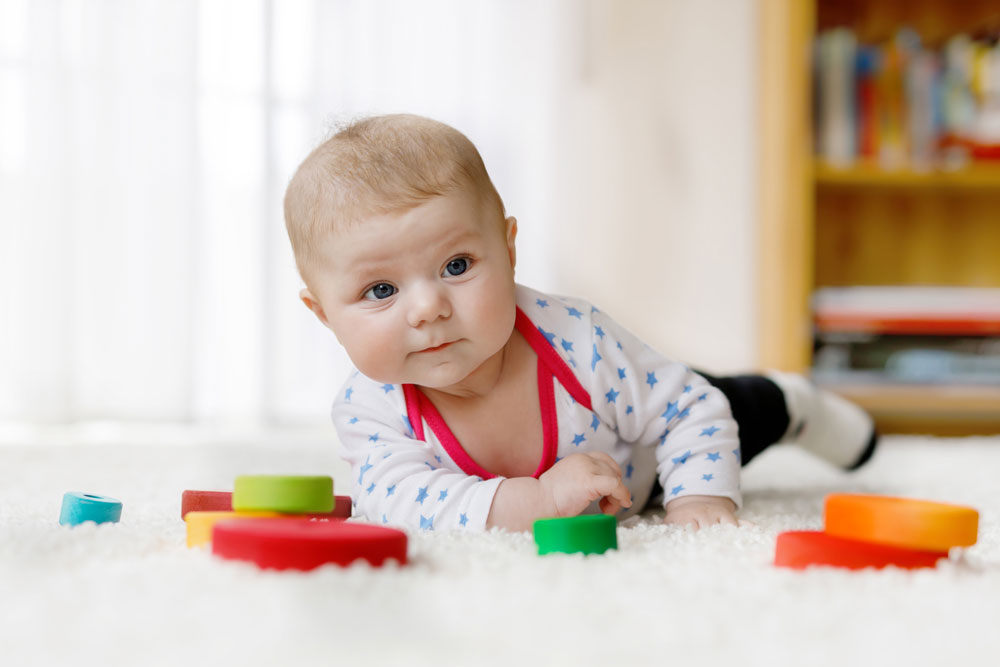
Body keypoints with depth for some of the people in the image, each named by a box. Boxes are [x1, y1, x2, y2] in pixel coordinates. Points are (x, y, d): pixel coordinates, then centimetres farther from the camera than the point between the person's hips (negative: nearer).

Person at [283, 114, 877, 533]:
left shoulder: (576, 341, -41)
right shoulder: (368, 408, -39)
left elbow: (692, 412, -28)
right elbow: (399, 505, -51)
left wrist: (698, 499, -40)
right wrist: (533, 501, -60)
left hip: (644, 460, -2)